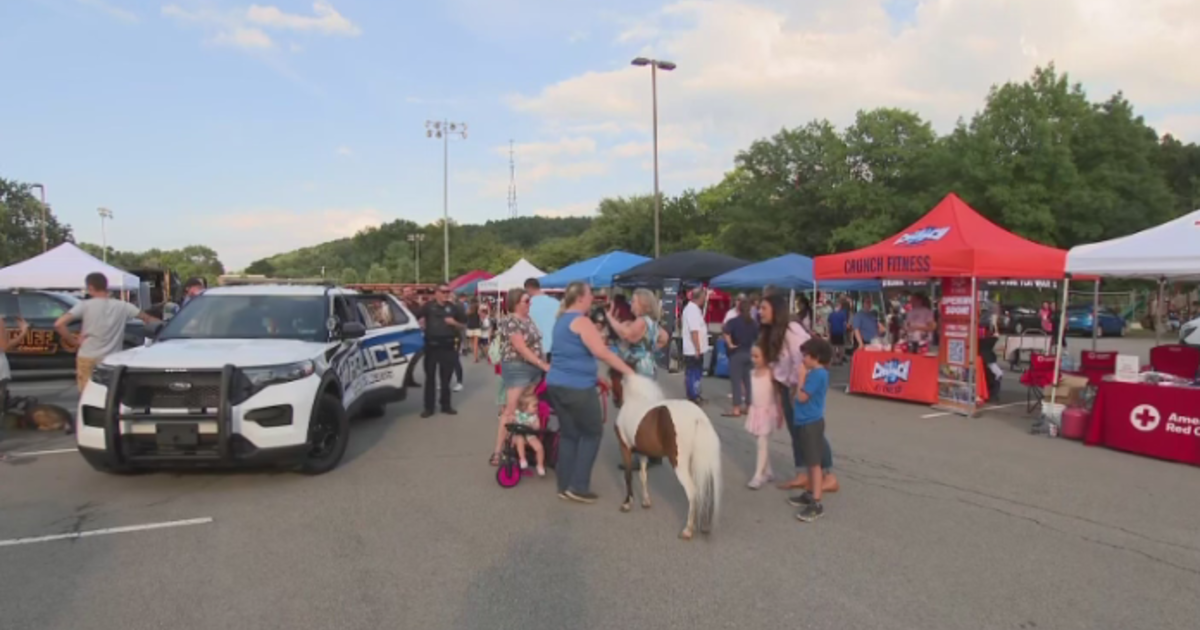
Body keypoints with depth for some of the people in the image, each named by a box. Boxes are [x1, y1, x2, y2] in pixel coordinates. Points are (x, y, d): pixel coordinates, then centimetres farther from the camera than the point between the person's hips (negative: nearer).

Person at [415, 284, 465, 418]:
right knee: (430, 377, 3)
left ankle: (446, 405, 20)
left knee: (446, 377, 10)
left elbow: (464, 323, 11)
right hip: (432, 346, -2)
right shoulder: (428, 306, -1)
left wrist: (454, 323, -6)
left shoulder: (453, 307, 6)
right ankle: (428, 408, 8)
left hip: (447, 346, 2)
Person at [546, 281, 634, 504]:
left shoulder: (561, 320, 15)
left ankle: (565, 486, 18)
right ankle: (578, 486, 6)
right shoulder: (581, 321, -14)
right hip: (577, 387, -9)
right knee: (592, 432, 6)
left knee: (568, 433, 15)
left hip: (556, 384, 9)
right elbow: (602, 353, -23)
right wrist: (628, 371, -18)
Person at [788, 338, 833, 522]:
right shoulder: (818, 373, 11)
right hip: (808, 421, 10)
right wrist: (805, 375, 8)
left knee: (814, 462, -8)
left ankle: (816, 504, -6)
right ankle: (811, 494, 29)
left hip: (811, 422, -10)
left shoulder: (817, 374, -20)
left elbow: (802, 397, -18)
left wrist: (802, 375, -11)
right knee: (811, 462, 18)